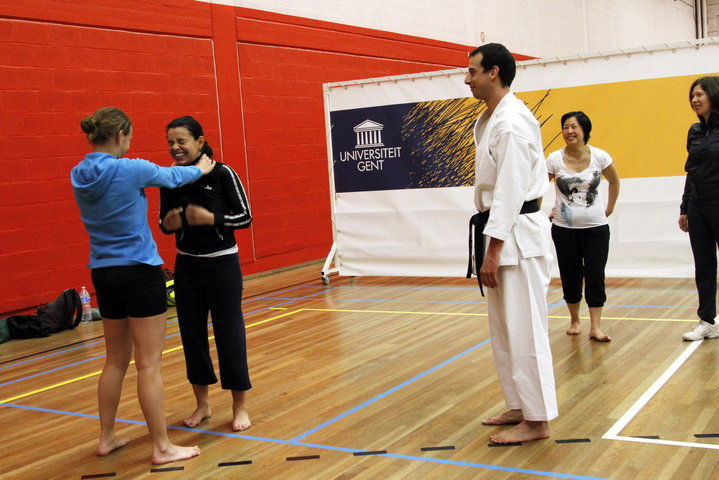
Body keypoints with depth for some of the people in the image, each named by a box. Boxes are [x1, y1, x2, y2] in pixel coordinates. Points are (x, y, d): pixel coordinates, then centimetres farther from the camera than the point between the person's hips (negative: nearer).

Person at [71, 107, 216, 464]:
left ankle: (106, 438, 27)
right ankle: (162, 447, 6)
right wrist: (200, 168, 24)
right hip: (139, 272, -7)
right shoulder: (129, 169, -15)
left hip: (103, 273, 7)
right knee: (149, 364, -1)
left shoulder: (80, 176, 4)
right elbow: (172, 176, 3)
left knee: (116, 360, 18)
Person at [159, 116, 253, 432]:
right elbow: (164, 221, 10)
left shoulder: (222, 174, -11)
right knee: (192, 332, 9)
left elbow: (245, 217, -9)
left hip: (222, 263, -4)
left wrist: (211, 219, -22)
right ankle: (202, 403, 25)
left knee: (229, 332, 1)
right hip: (186, 266, 4)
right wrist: (169, 224, -13)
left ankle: (240, 407, 14)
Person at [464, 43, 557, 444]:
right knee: (505, 327, 16)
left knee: (523, 329, -4)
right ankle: (520, 406, 27)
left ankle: (537, 420, 6)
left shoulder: (511, 122, -17)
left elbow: (511, 190, -22)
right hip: (503, 232, 11)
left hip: (519, 234, -10)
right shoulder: (493, 117, 14)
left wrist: (493, 252, -21)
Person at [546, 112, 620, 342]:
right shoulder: (555, 159, -7)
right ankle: (574, 321, 26)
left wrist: (609, 208, 10)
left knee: (595, 275, -4)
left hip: (595, 227, 0)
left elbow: (614, 181, 12)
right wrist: (544, 214, -6)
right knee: (570, 275, 8)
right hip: (564, 228, 0)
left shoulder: (599, 156, -5)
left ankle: (595, 327, 1)